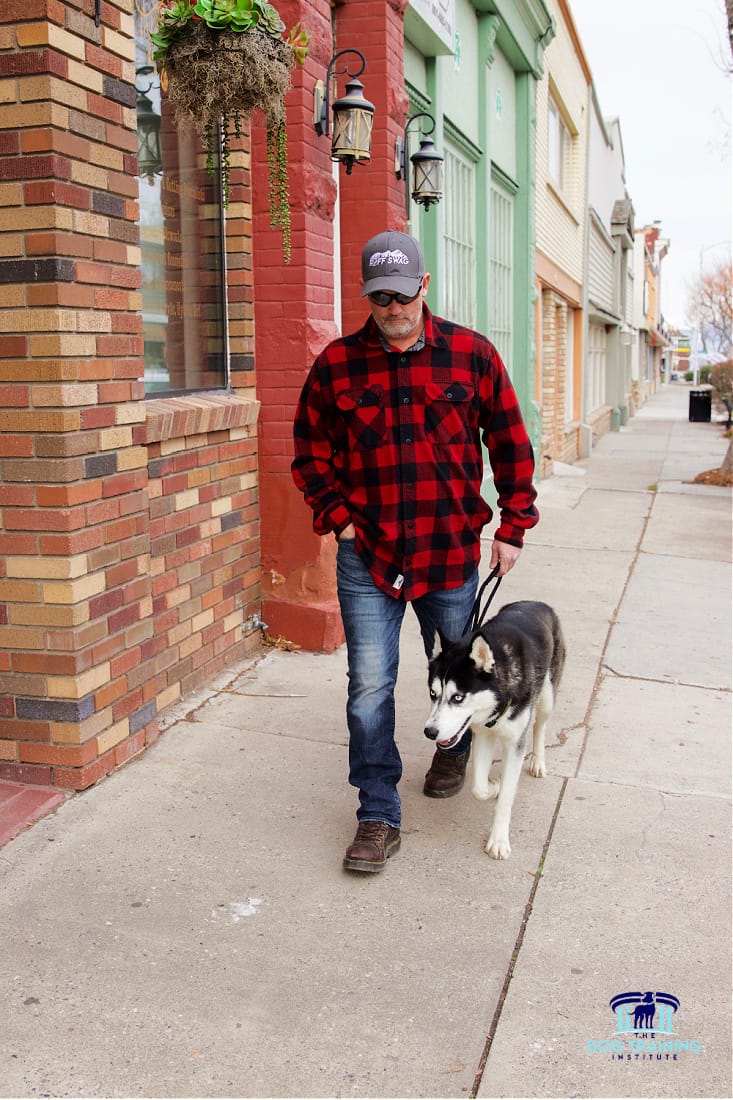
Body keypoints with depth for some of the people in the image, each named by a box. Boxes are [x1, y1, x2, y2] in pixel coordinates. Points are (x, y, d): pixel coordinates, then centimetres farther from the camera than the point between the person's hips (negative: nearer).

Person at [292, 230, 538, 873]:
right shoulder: (336, 364, -2)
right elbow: (311, 453, 8)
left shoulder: (472, 355, -2)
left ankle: (453, 751, 49)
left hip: (452, 552, 1)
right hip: (367, 556, 0)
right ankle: (379, 817, 11)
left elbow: (511, 445, 5)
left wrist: (513, 526, 3)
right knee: (370, 688, -2)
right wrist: (338, 519, -3)